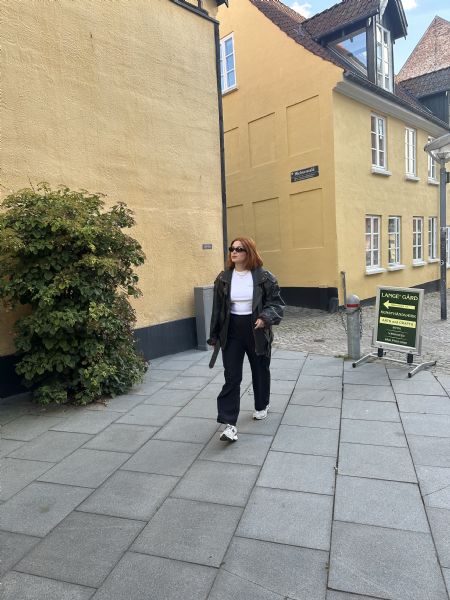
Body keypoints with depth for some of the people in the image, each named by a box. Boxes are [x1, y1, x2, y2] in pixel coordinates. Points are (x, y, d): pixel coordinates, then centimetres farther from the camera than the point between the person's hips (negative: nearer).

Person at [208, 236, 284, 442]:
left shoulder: (264, 277, -6)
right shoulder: (223, 278, 1)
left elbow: (276, 302, -3)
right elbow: (217, 308, 6)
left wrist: (266, 317, -24)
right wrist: (214, 336, 7)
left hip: (257, 331, -1)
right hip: (231, 332, 1)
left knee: (260, 371, 16)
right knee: (231, 377, -4)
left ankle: (261, 406, 41)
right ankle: (229, 423, -1)